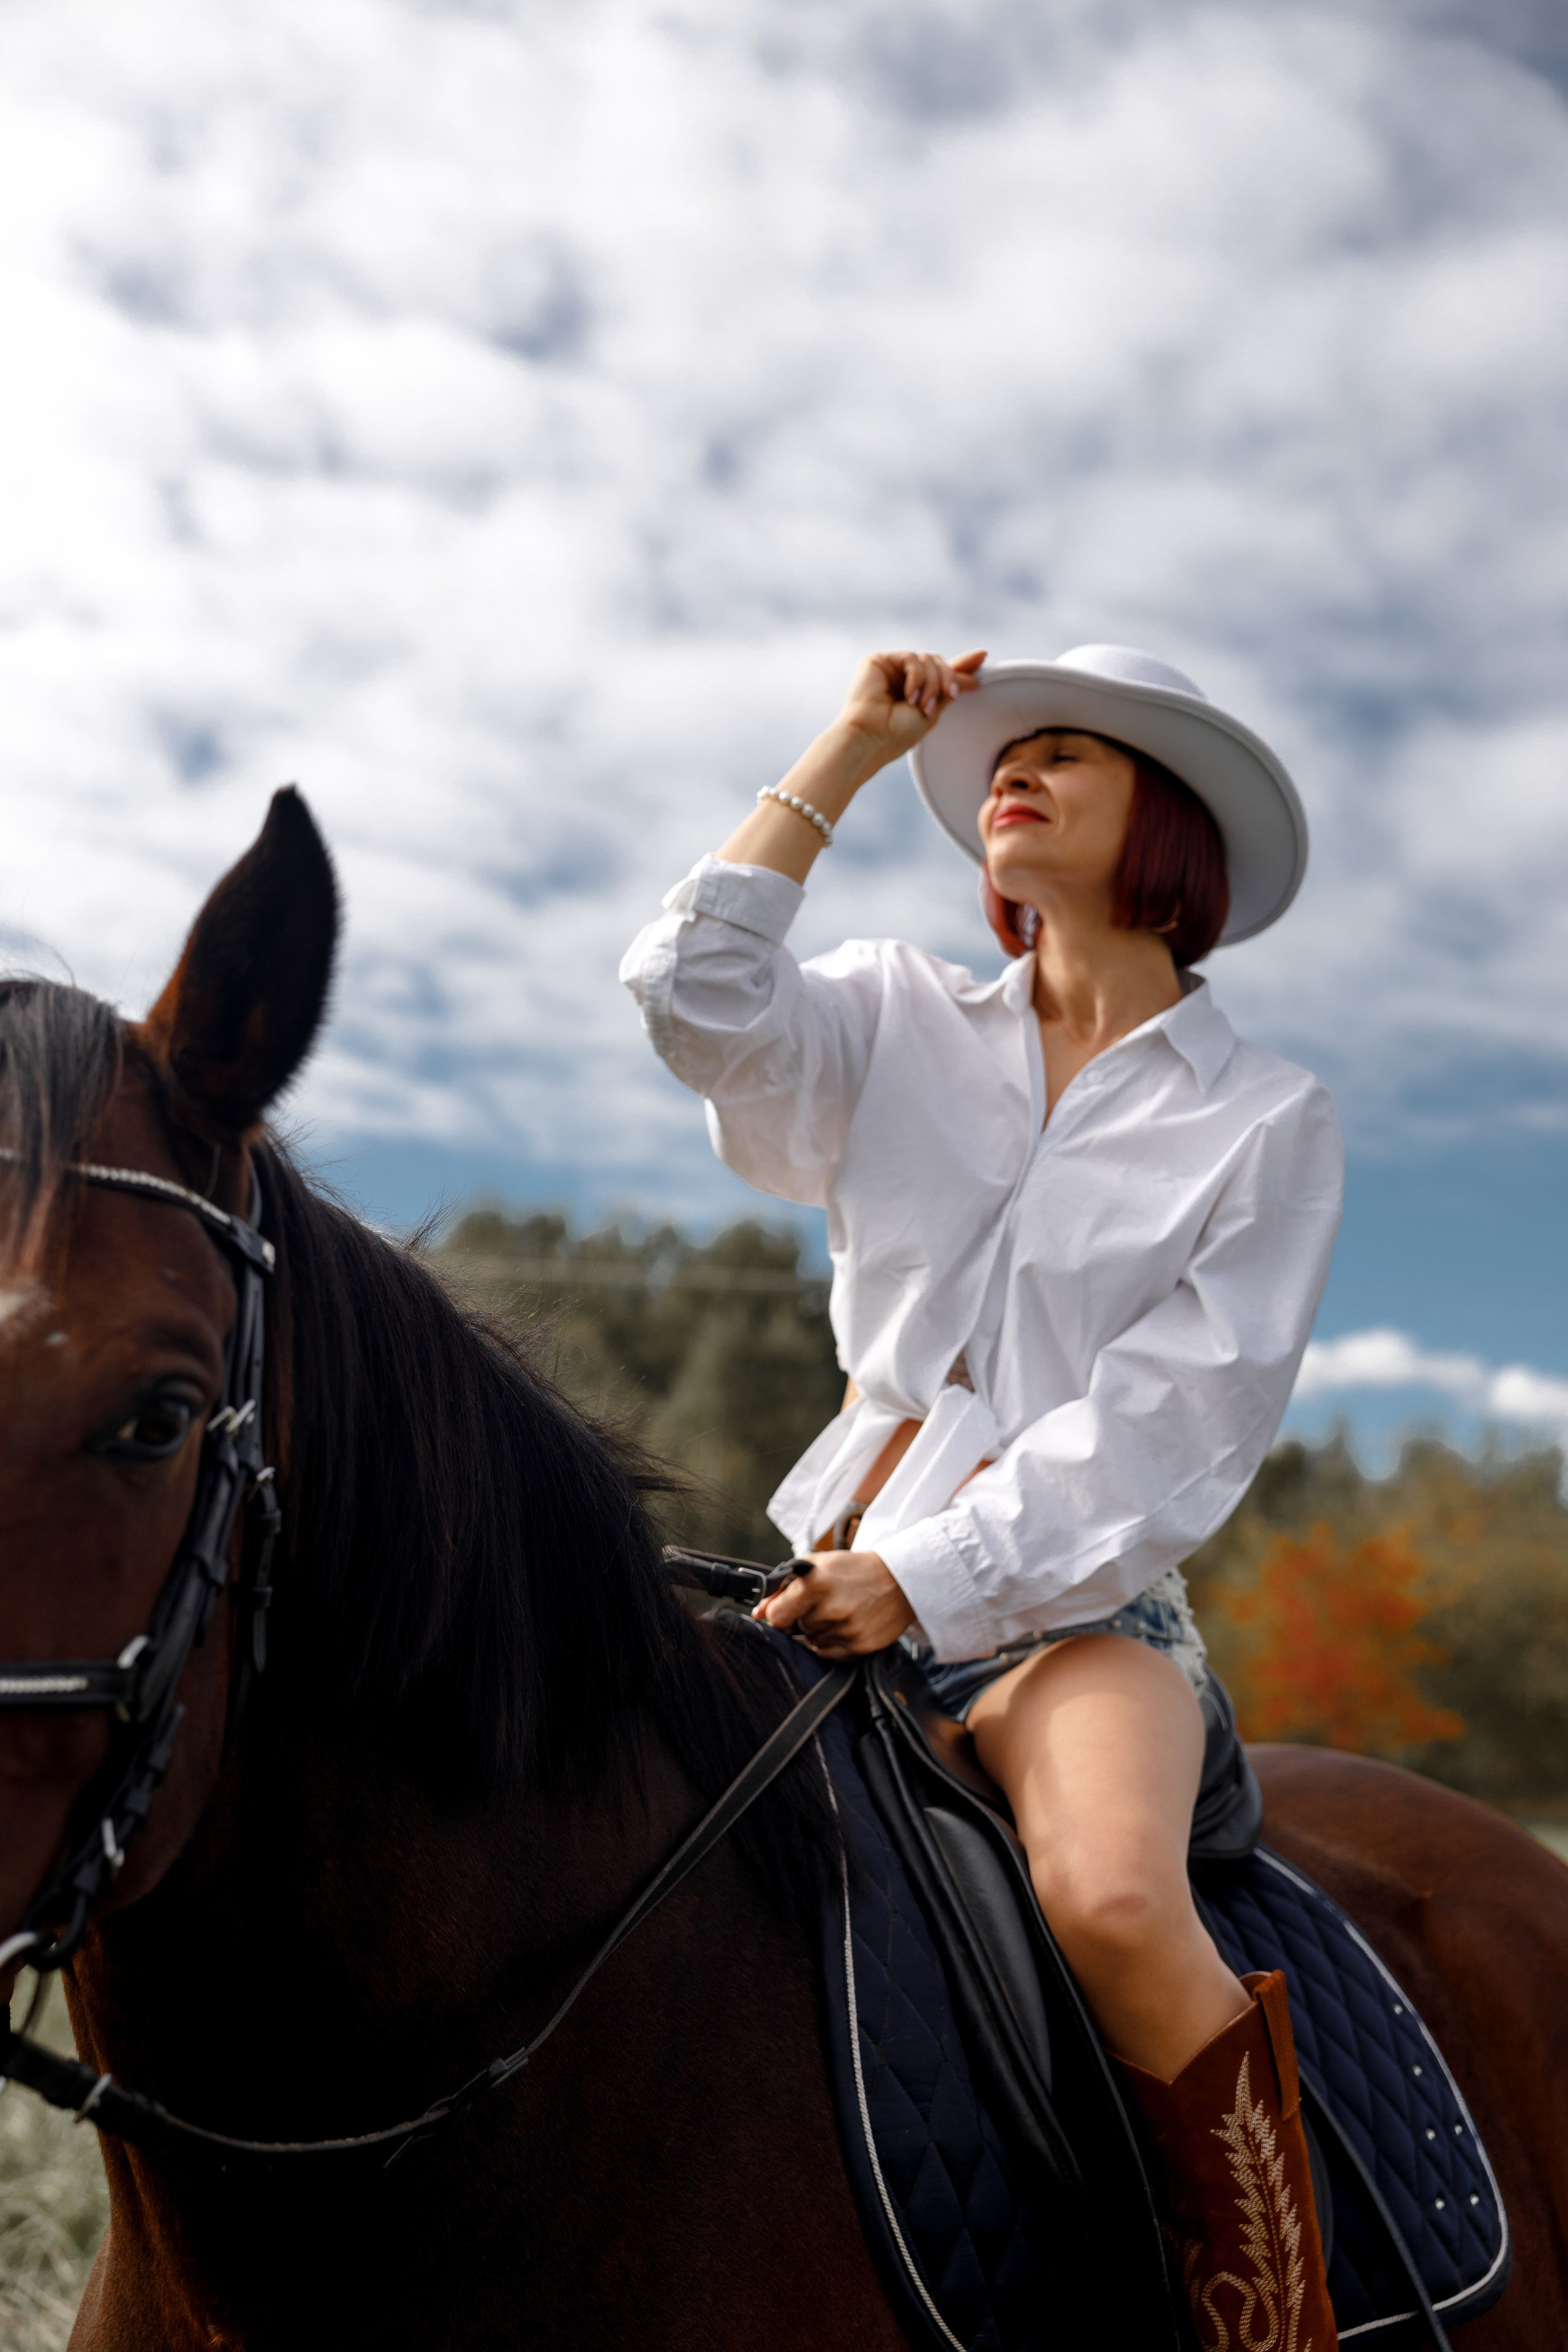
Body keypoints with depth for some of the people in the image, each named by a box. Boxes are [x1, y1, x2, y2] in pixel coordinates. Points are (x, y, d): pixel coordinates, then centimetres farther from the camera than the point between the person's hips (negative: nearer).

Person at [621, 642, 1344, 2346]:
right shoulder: (902, 1026, 13)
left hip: (1072, 1612, -4)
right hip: (838, 1591, 4)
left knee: (1114, 1902, -34)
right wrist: (851, 751, 3)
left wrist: (929, 1580, -17)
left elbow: (1170, 1432, -6)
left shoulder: (1267, 1120, 3)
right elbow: (696, 994, -6)